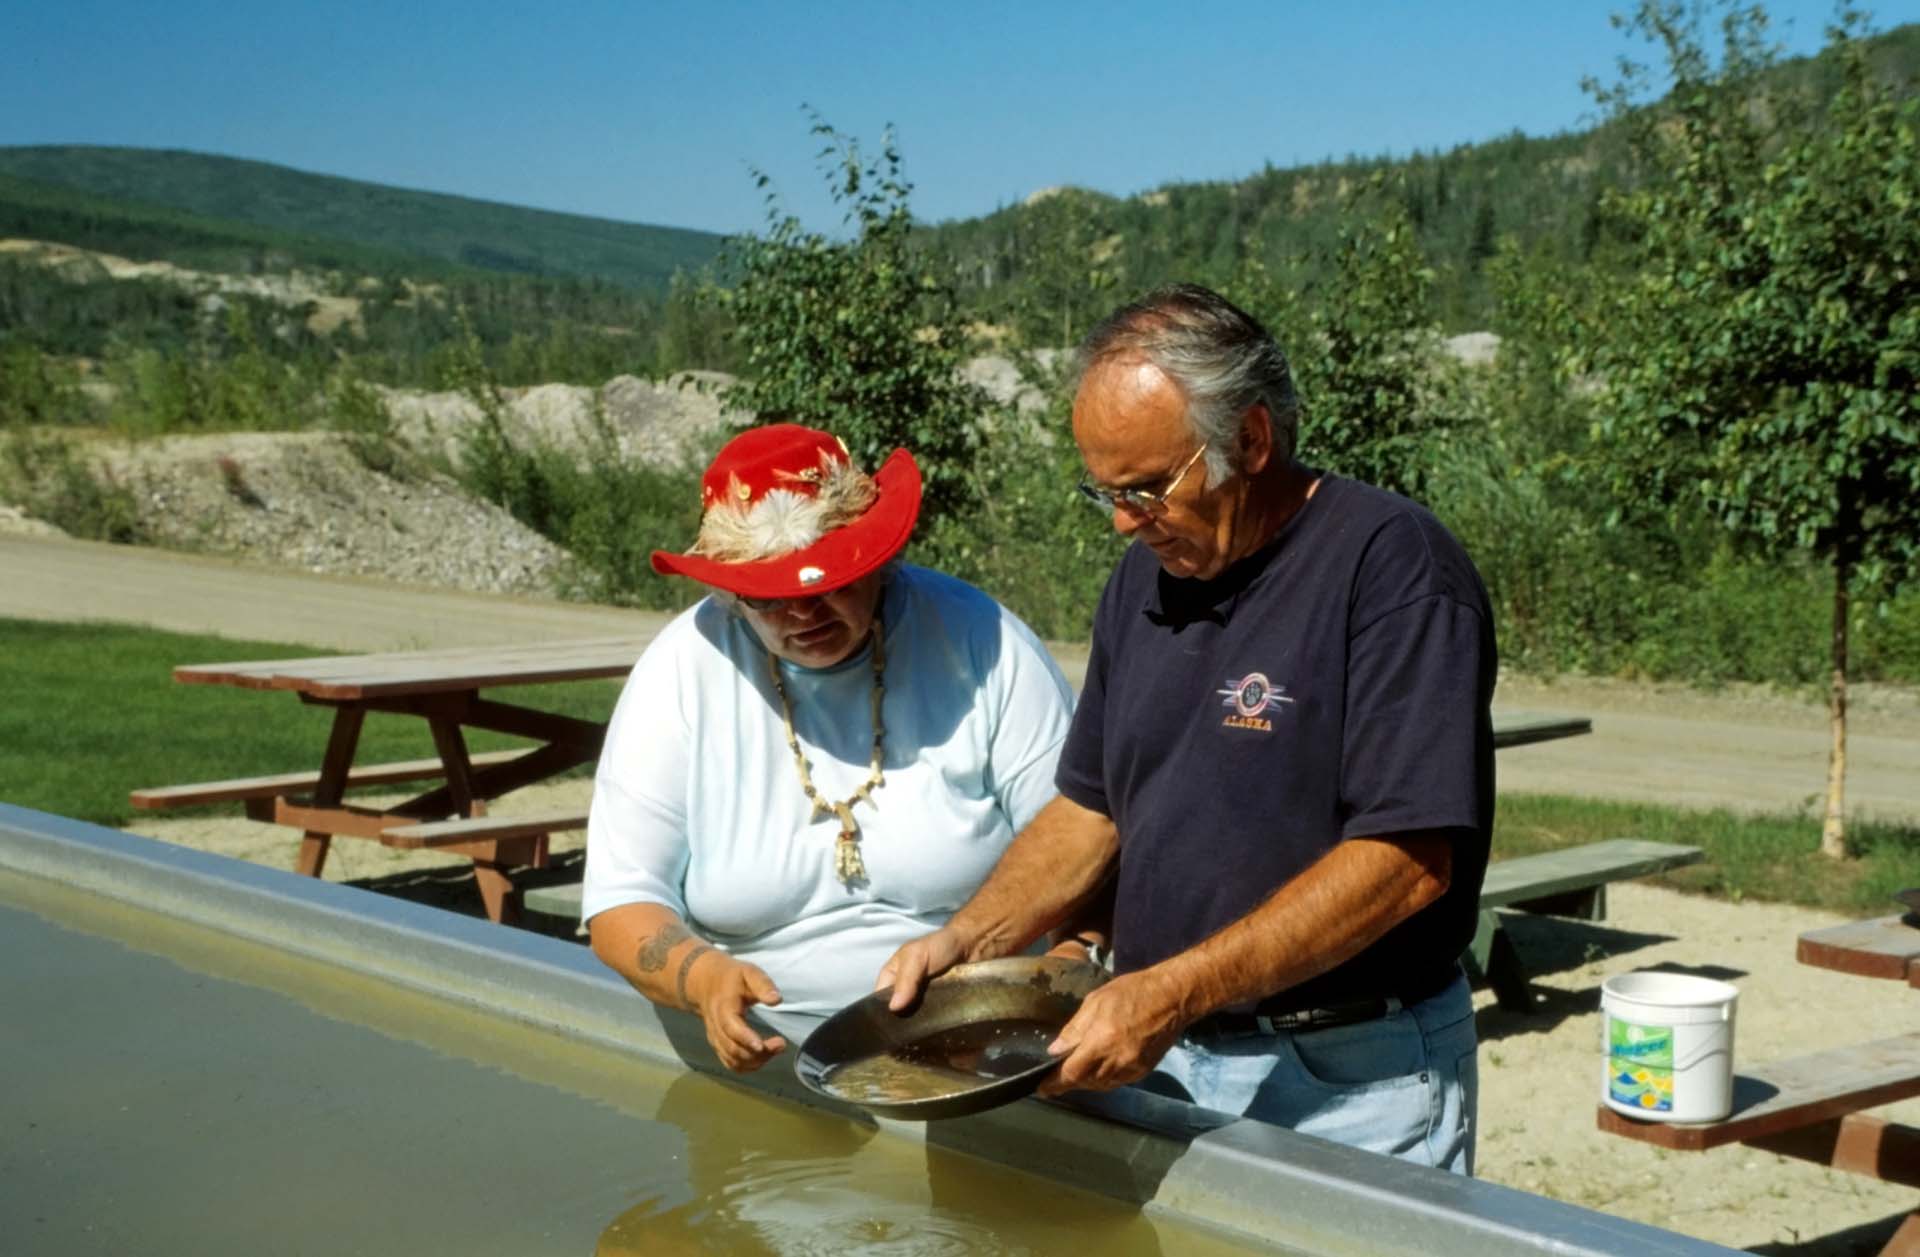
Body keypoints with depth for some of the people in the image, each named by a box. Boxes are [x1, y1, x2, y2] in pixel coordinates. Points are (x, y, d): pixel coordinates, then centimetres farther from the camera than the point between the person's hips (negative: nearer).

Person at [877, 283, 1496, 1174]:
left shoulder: (1393, 567, -16)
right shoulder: (1145, 576, 8)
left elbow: (1407, 862, -23)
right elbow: (1091, 810, 14)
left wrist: (1175, 991, -26)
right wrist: (966, 941, -2)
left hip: (1348, 1083, -6)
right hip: (1164, 1063, 6)